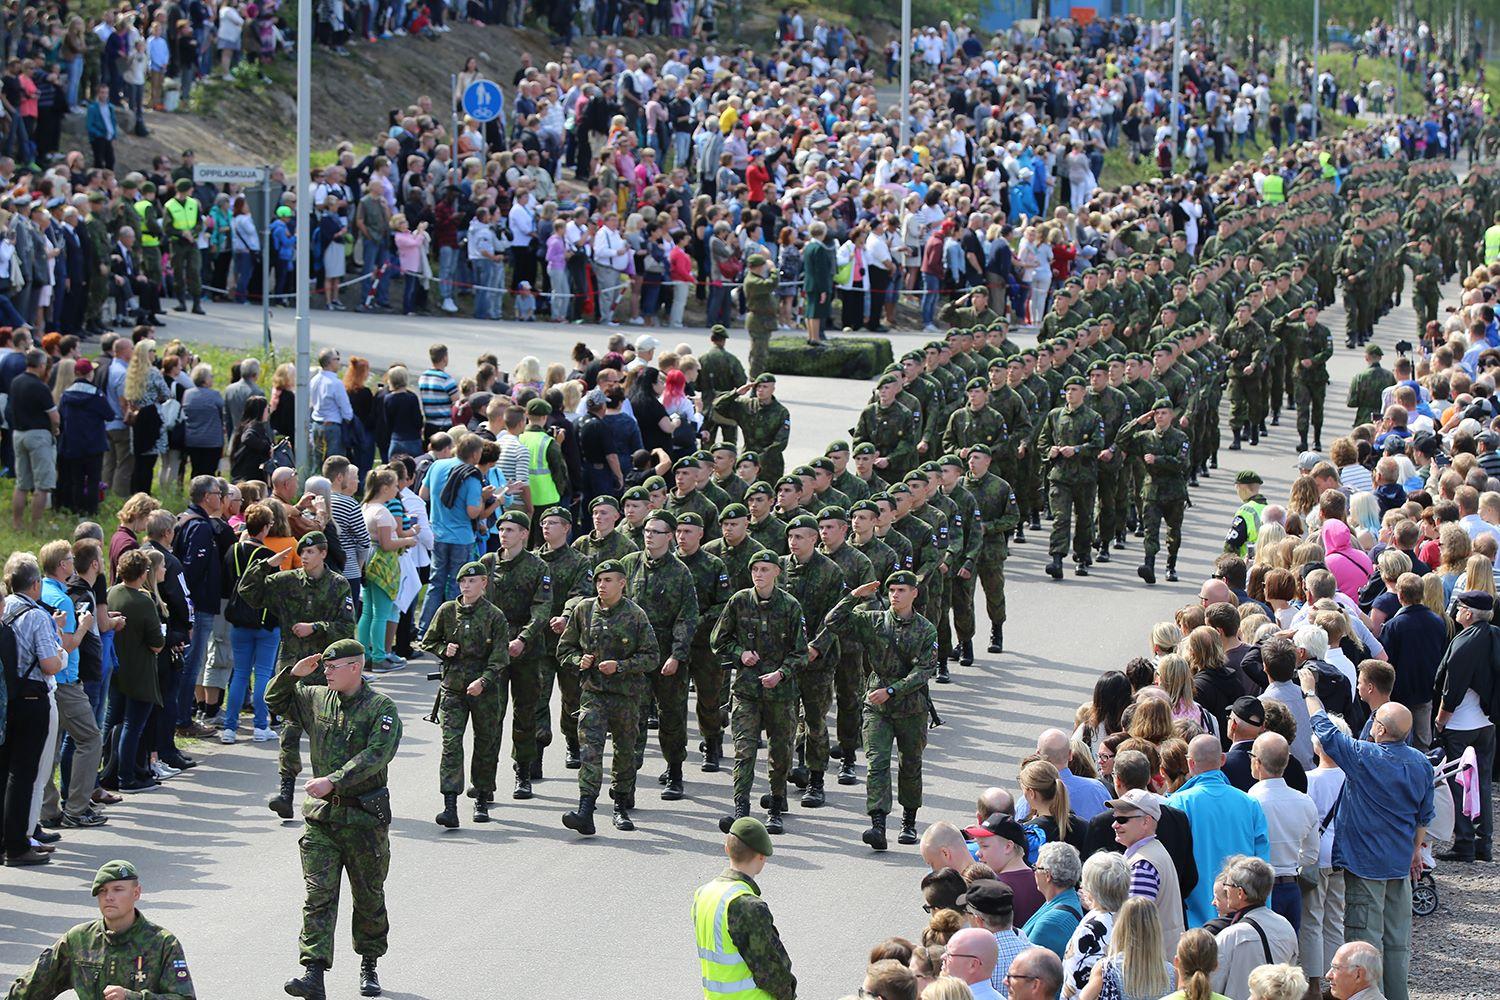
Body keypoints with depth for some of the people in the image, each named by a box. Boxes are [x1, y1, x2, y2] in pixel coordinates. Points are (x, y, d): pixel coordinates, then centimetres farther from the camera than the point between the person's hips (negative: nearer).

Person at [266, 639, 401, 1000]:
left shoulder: (381, 708, -9)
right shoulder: (316, 699, 8)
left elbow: (376, 754, -22)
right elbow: (275, 701, 23)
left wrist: (333, 781, -31)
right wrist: (293, 674, 3)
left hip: (364, 818, -3)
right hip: (321, 813, 3)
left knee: (369, 896, 11)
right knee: (318, 895, -8)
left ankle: (369, 966, 28)